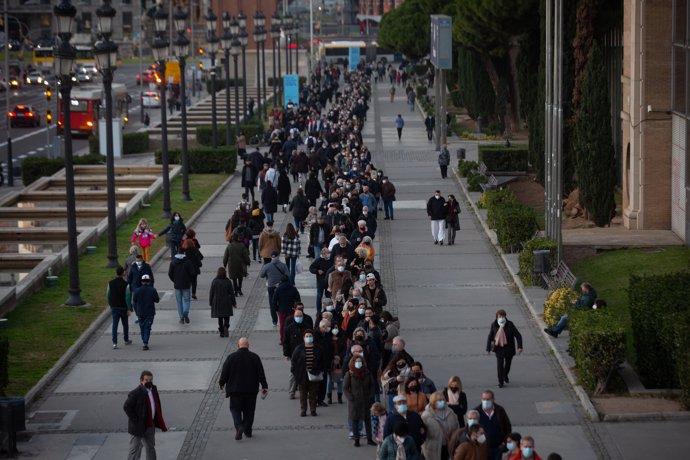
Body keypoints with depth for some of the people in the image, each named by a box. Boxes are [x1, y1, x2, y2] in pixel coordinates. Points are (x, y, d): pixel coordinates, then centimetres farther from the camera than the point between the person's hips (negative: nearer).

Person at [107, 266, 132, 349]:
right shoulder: (125, 284, -15)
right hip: (123, 307, -2)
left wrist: (110, 305, 19)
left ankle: (114, 343, -11)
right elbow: (127, 297, -16)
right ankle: (126, 340, 30)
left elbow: (108, 296, 6)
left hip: (114, 307, 2)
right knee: (125, 324, 16)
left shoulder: (111, 283, -2)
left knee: (115, 325, 0)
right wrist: (129, 309, -9)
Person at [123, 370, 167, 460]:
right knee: (135, 449, -3)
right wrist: (135, 420, -20)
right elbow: (126, 406, -21)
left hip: (150, 425, 8)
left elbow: (157, 408, 15)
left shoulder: (153, 390, 6)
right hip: (139, 427, -8)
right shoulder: (136, 393, -19)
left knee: (151, 447, 20)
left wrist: (161, 425, 11)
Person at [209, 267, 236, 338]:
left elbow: (211, 293, -2)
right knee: (226, 317, 9)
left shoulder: (214, 282, -7)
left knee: (220, 318, 9)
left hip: (217, 303, 0)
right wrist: (234, 302, 8)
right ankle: (226, 327, -17)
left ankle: (222, 332, 8)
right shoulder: (228, 282, -7)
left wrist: (210, 302, 9)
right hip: (226, 302, 0)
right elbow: (232, 293, -1)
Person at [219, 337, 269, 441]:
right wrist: (264, 386, 4)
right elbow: (261, 373, -2)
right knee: (249, 411, 12)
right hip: (251, 389, 1)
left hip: (235, 389, -1)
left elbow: (224, 373, 0)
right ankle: (247, 431, 16)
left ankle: (239, 426, -16)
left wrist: (221, 383, 16)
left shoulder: (231, 357, -6)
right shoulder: (255, 357, -3)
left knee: (235, 409, 6)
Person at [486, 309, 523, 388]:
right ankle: (500, 382, 4)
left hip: (508, 348, 0)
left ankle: (505, 376, 46)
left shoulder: (510, 325, -15)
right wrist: (488, 349, 0)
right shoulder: (494, 325, -10)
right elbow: (490, 337, 0)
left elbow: (518, 335, -13)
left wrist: (520, 347, -24)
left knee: (508, 364, 17)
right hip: (499, 348, 0)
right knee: (500, 365, -7)